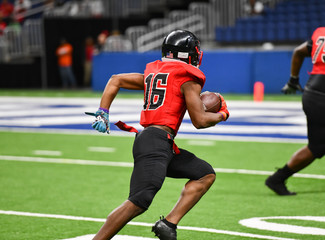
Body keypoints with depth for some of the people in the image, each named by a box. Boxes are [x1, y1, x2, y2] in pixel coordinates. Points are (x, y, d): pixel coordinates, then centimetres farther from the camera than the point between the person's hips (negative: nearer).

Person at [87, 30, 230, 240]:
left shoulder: (153, 73, 22)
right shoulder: (188, 78, -1)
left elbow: (115, 80, 24)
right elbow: (200, 120, -4)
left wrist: (103, 113, 19)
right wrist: (222, 115, 15)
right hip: (156, 142, -9)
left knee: (206, 175, 16)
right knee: (138, 203, -19)